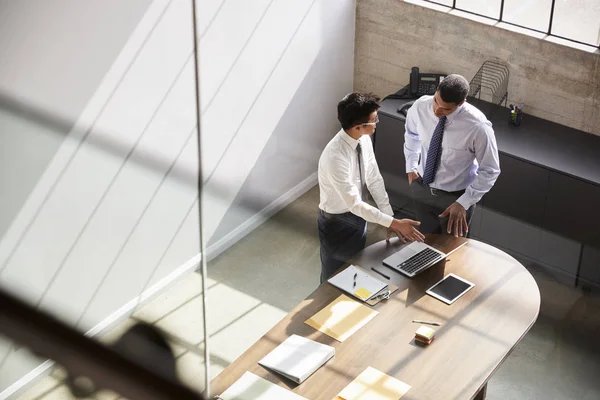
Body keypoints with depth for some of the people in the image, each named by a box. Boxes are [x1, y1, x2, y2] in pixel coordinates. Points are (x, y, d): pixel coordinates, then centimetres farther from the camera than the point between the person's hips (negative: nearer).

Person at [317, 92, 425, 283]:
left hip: (357, 216, 7)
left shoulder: (363, 139, -12)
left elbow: (374, 179, -3)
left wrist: (390, 218, -7)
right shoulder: (335, 158, -37)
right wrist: (394, 223, -30)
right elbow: (355, 204, -32)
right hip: (337, 223, -7)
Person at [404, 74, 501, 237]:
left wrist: (463, 203, -20)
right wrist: (411, 167, 6)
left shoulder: (478, 127, -32)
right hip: (422, 188, 4)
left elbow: (490, 171, -18)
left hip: (455, 196, -3)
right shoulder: (420, 106, -20)